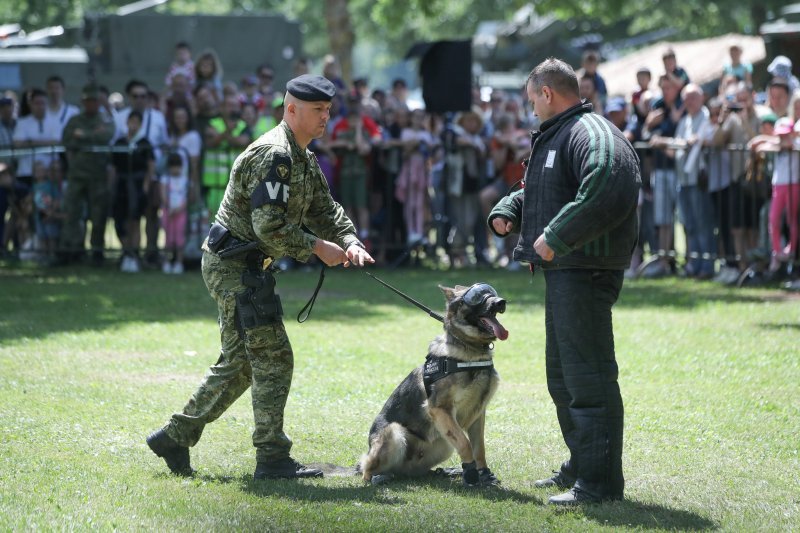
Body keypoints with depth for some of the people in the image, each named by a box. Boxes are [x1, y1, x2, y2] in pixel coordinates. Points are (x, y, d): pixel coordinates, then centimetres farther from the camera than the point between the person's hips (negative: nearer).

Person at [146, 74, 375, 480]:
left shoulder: (303, 158, 15)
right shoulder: (274, 155, -19)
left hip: (244, 267, 11)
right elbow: (269, 226, -25)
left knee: (240, 362, 15)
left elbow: (324, 210, 18)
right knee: (273, 358, -8)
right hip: (235, 264, -11)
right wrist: (317, 247, -16)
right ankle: (272, 458, -4)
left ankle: (175, 437, 21)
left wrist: (350, 242, -1)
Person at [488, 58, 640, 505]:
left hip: (586, 271, -12)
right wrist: (507, 211, 14)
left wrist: (556, 236, -26)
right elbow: (539, 192, 35)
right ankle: (581, 466, 30)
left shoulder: (592, 135, -15)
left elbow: (606, 194, -31)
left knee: (587, 375, -11)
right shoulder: (556, 136, 22)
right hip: (563, 271, 12)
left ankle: (600, 481, -10)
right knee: (562, 375, 20)